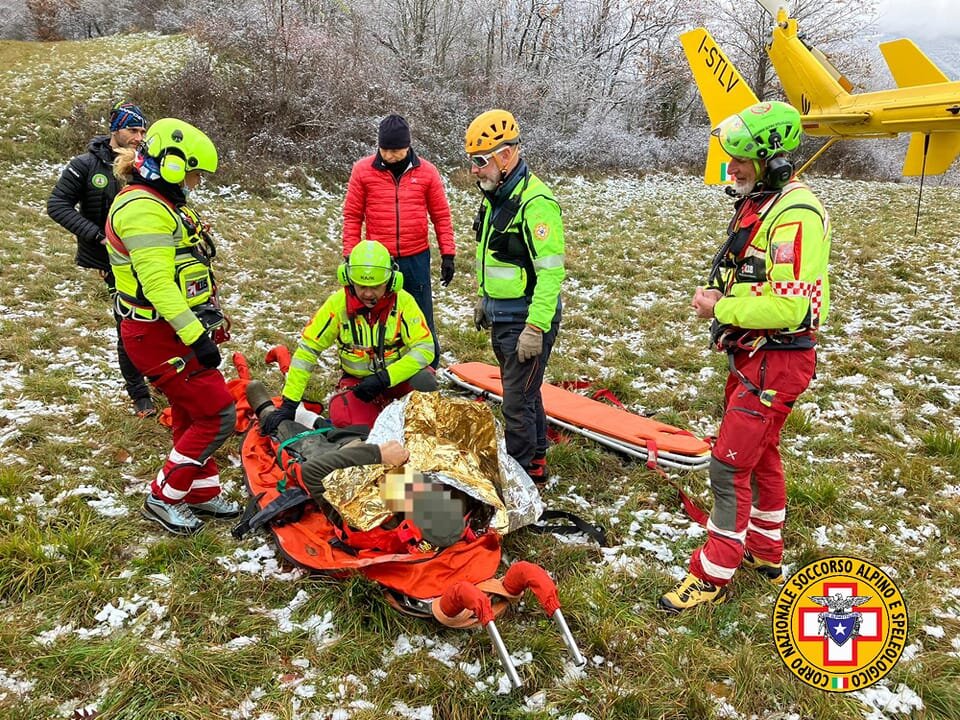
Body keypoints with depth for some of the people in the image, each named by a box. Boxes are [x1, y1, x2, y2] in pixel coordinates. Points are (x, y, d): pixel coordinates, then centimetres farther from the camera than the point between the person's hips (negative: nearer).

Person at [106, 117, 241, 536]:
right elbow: (158, 283, -28)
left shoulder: (161, 205, 14)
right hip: (159, 336, -10)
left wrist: (208, 319, 22)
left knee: (190, 415, 18)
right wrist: (196, 336, -30)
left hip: (174, 330, 11)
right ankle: (163, 499, 7)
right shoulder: (143, 209, -19)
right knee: (217, 415, -6)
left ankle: (202, 492, 32)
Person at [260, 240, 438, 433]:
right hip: (356, 380, 1)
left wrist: (385, 378, -29)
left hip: (397, 377, -1)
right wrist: (289, 403, -17)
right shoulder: (338, 303, -15)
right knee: (345, 421, -29)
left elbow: (425, 347, -18)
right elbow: (307, 349, -12)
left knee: (423, 379, -33)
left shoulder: (403, 302, -18)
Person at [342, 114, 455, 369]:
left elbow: (441, 215, 5)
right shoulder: (362, 170, -2)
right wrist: (350, 256, -1)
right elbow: (352, 216, 3)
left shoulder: (426, 171, 0)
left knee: (422, 321, 9)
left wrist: (448, 254, 0)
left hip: (416, 259, 0)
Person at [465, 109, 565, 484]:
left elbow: (551, 271, -24)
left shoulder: (535, 202, -21)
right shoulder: (494, 196, 9)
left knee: (517, 402, -2)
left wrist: (535, 328, -25)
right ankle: (536, 460, 36)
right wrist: (483, 298, 24)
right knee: (524, 390, 20)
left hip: (527, 320, -9)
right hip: (500, 316, 9)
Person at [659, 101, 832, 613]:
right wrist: (718, 292, 0)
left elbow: (788, 306, -29)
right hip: (751, 353, 10)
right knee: (760, 455, 21)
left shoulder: (796, 216, -23)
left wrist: (720, 310, -18)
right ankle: (765, 554, 39)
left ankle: (712, 576, 10)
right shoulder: (757, 203, 9)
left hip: (777, 361, -10)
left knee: (730, 465, -5)